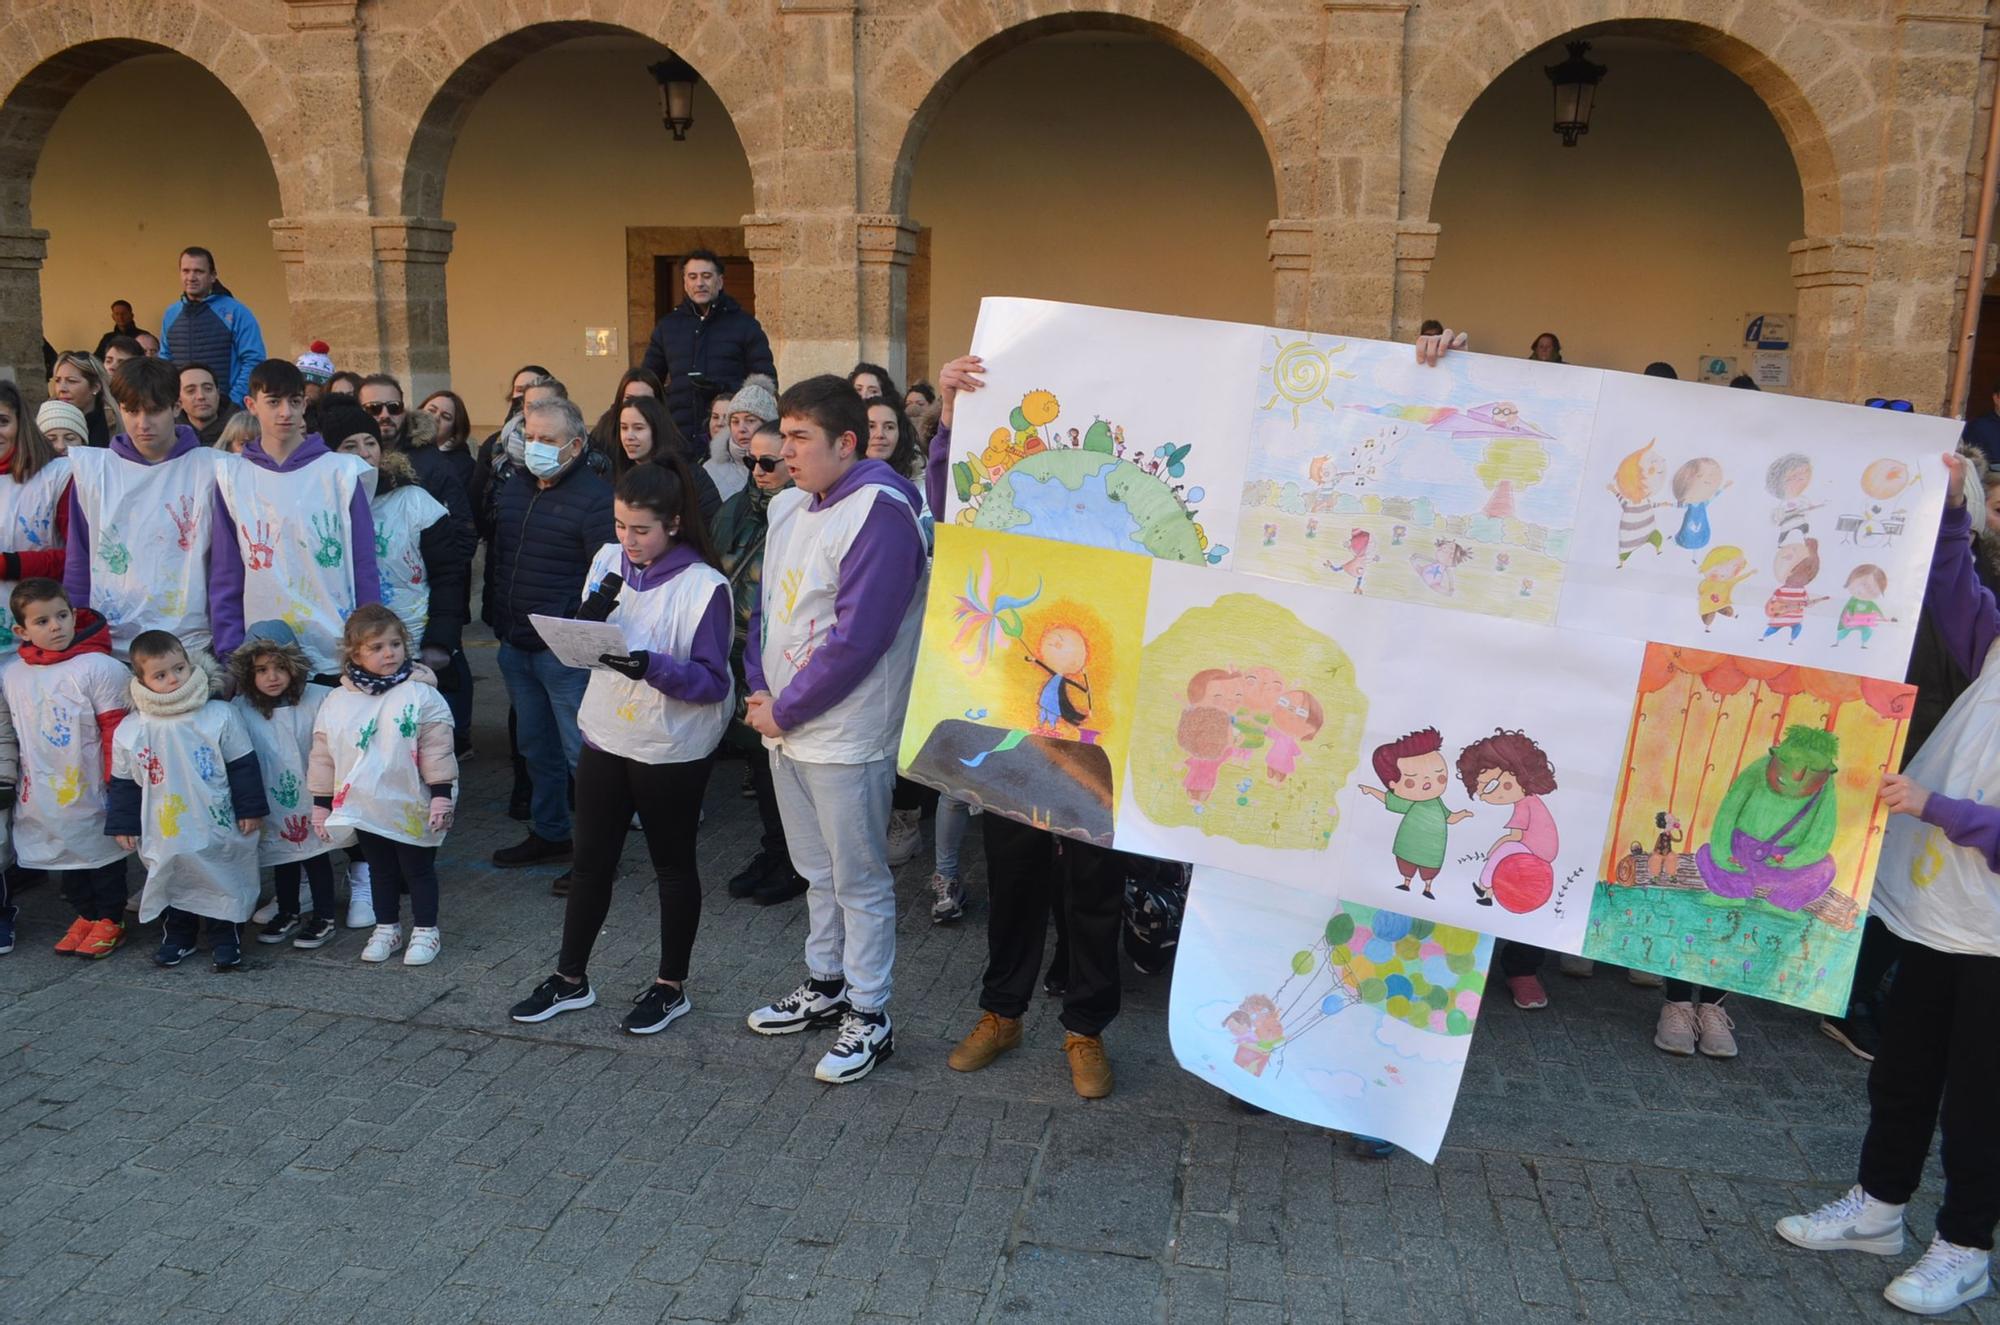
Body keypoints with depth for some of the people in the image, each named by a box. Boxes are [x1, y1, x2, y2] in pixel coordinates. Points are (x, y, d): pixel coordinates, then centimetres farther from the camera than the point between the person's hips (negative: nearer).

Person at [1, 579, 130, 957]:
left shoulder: (99, 667, -15)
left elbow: (116, 729, -14)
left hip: (90, 795, -5)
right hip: (42, 798, 5)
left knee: (100, 852, 8)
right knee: (65, 853, 16)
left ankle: (110, 920, 22)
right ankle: (85, 915, 32)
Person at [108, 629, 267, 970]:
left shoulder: (219, 716, -9)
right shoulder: (129, 730, -4)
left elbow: (242, 766, -4)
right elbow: (122, 783, 5)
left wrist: (251, 809, -4)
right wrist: (123, 825, 5)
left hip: (219, 830, -2)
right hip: (165, 836, 2)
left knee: (224, 885, 6)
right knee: (172, 887, 15)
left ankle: (226, 939, 21)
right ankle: (176, 936, 33)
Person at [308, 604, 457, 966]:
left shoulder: (421, 695, -10)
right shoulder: (337, 703, 0)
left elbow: (437, 751, -9)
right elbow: (323, 757, 7)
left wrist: (442, 797, -12)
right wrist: (322, 805, 8)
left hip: (411, 808, -3)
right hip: (365, 808, 4)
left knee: (418, 869, 9)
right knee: (380, 870, 18)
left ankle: (426, 930, 22)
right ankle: (386, 927, 32)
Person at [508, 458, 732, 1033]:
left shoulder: (704, 586, -16)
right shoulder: (608, 560, 0)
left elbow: (714, 682, -17)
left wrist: (652, 666, -31)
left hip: (673, 749, -5)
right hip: (606, 737, 5)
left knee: (672, 864, 11)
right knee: (591, 860, 15)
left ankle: (671, 986, 27)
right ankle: (571, 978, 31)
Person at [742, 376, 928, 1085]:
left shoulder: (880, 513, -18)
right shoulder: (788, 506, 9)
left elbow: (855, 639, -23)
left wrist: (785, 709, -15)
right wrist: (759, 689, 1)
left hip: (846, 737, -8)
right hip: (783, 726, 8)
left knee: (859, 879, 3)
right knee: (818, 870, 21)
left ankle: (869, 1017, 16)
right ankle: (825, 985, 36)